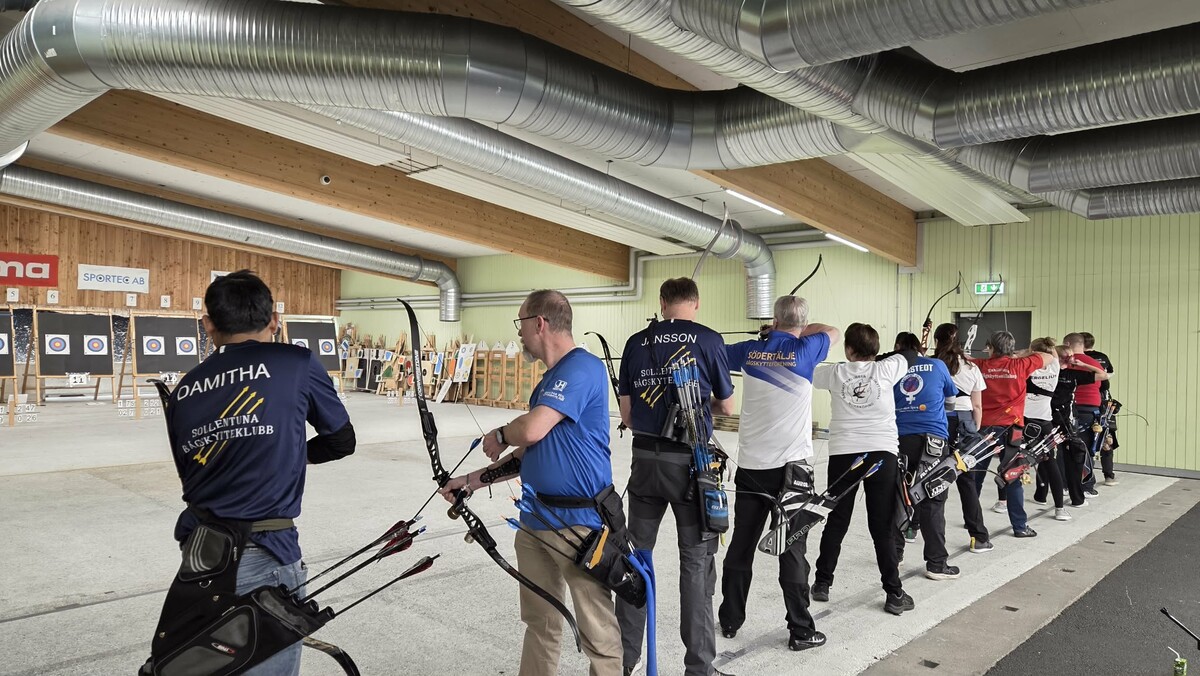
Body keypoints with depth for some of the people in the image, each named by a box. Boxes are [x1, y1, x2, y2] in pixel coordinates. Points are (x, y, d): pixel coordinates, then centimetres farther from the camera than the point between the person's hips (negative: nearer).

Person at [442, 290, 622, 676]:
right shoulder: (550, 379, 15)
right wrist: (471, 481, 18)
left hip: (578, 524, -9)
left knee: (599, 634, 2)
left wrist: (498, 436, -3)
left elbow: (532, 430, -26)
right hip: (535, 519, 9)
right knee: (539, 625, 19)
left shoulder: (583, 368, -15)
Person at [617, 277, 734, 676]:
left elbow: (626, 413, 6)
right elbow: (727, 407, 5)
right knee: (696, 563, 6)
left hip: (646, 458, 3)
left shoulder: (636, 343, 5)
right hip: (690, 460, -3)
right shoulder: (708, 340, -3)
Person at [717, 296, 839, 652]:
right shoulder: (803, 351, -5)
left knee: (741, 545, 11)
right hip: (791, 466, -3)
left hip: (750, 465, 3)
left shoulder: (750, 351, 2)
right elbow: (834, 332, 16)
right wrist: (801, 328, 28)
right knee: (792, 550, 3)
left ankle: (730, 620, 22)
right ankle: (800, 630, 11)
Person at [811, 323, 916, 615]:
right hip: (882, 452, -1)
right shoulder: (885, 369, 1)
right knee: (883, 526, 3)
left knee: (836, 522, 11)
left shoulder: (835, 373, 2)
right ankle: (894, 593, 7)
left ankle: (822, 584, 20)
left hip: (843, 453, 1)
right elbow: (911, 355, 19)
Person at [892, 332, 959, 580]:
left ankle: (893, 553, 21)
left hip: (900, 438, 1)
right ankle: (936, 563, 0)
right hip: (933, 439, -1)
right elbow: (951, 401, 22)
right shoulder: (937, 366, 6)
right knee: (932, 502, 0)